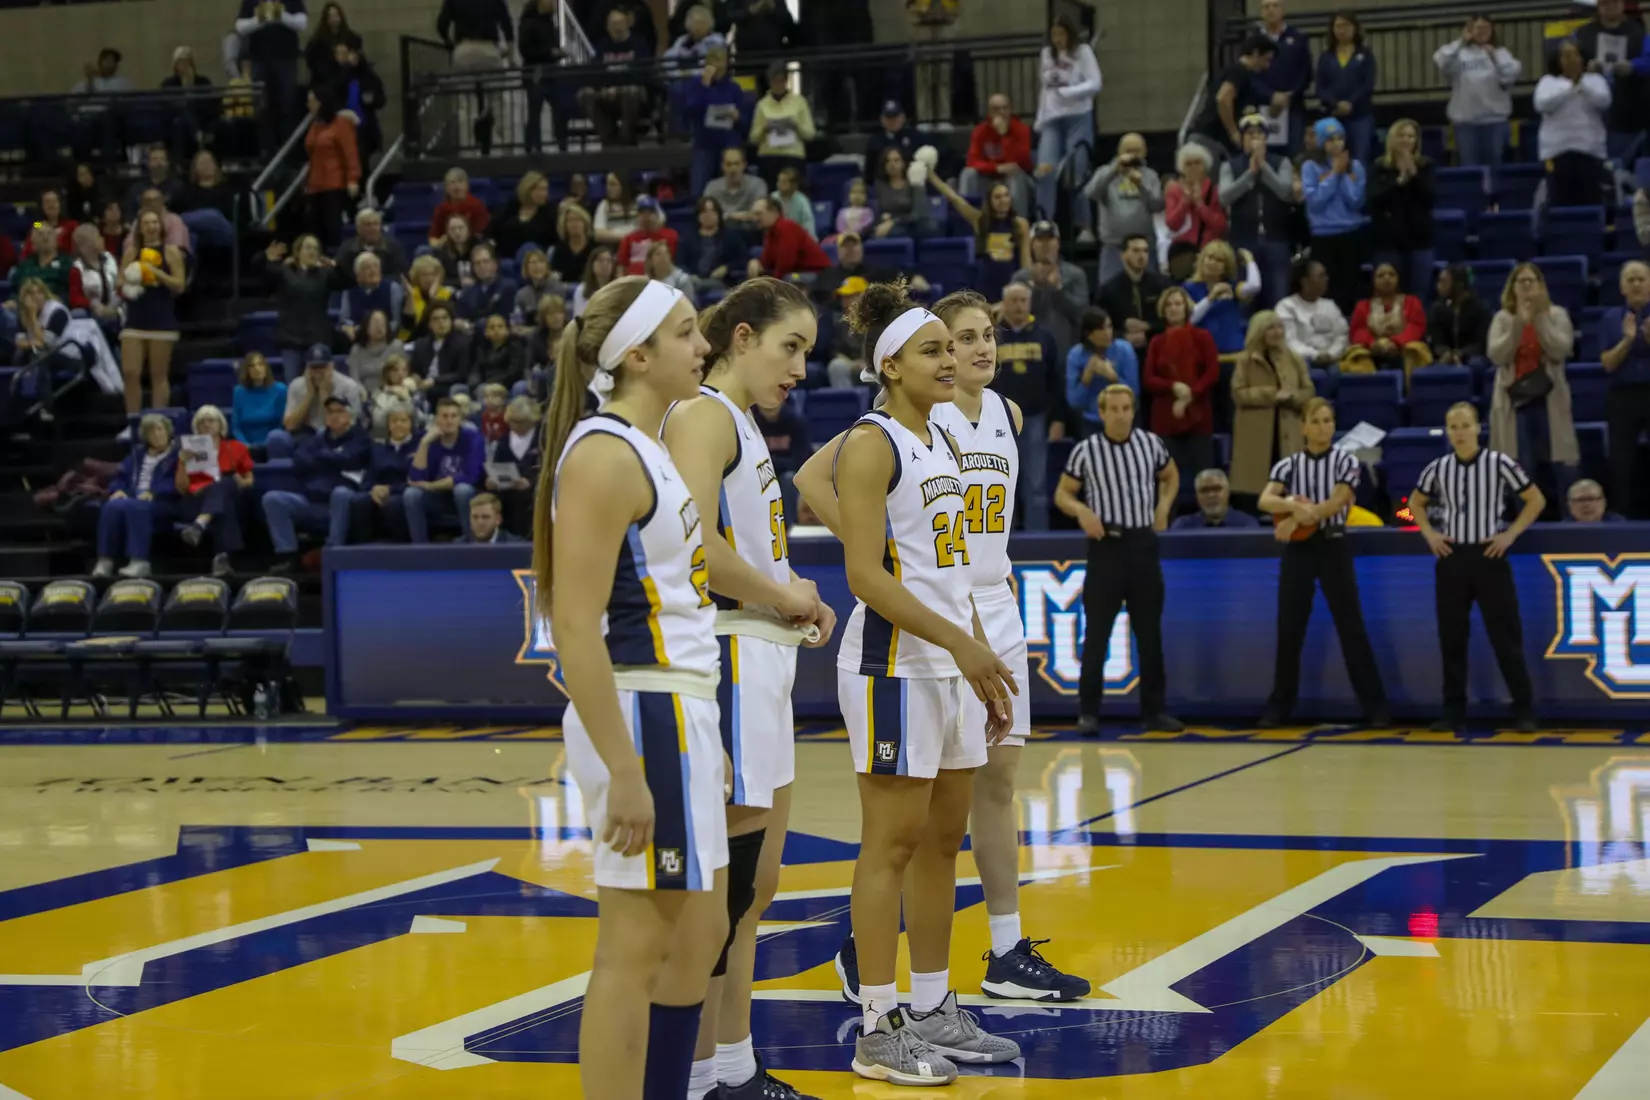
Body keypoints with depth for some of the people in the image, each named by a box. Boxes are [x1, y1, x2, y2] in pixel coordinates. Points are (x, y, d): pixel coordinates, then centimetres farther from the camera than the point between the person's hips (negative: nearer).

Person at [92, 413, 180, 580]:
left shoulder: (177, 455, 9)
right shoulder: (137, 454, 27)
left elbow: (177, 484, -6)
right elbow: (120, 477, 20)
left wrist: (153, 492, -21)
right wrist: (118, 490, -4)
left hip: (161, 503, -5)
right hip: (132, 498, 5)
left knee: (135, 507, -38)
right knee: (113, 506, -30)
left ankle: (139, 562, -45)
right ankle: (105, 561, -35)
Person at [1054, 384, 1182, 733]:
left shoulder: (1150, 444, 4)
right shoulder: (1085, 451, -5)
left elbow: (1171, 476, 21)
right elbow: (1062, 493, 2)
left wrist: (1163, 507, 5)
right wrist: (1081, 510, -18)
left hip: (1143, 543, 3)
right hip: (1106, 545, -3)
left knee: (1150, 632, 8)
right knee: (1097, 632, -3)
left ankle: (1154, 709, 16)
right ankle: (1088, 711, 3)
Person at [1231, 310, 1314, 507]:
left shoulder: (1294, 359, 10)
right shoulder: (1246, 360, 0)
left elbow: (1309, 393, 10)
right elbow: (1238, 394, -7)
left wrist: (1291, 397, -11)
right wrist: (1272, 395, -14)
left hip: (1288, 435, 3)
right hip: (1256, 435, -3)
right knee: (1255, 492, -3)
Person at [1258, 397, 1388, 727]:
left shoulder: (1346, 462, 1)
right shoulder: (1287, 465, 5)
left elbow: (1336, 503, -13)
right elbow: (1264, 501, -11)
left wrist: (1295, 519, -15)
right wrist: (1297, 506, -28)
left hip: (1333, 547, -2)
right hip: (1298, 549, 2)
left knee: (1352, 628, -3)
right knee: (1289, 630, 4)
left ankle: (1375, 706, 1)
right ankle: (1279, 707, 12)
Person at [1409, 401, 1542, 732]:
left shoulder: (1499, 464, -5)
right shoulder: (1438, 468, 4)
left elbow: (1536, 500, 3)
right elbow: (1416, 502, 21)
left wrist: (1510, 534, -5)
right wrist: (1429, 533, 6)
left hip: (1489, 556, -3)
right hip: (1451, 558, 3)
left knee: (1506, 637, -3)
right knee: (1451, 638, 6)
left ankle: (1524, 710, 2)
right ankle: (1453, 711, 13)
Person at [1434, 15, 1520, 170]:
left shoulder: (1499, 52, 5)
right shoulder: (1459, 53, 2)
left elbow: (1511, 75, -7)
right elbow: (1441, 62, -16)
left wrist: (1495, 55, -10)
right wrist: (1460, 42, -12)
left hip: (1494, 118, 1)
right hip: (1465, 118, -1)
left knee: (1494, 165, 7)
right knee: (1469, 166, 3)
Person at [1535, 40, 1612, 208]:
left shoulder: (1595, 80, 11)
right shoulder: (1548, 81, 9)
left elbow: (1603, 101, -6)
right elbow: (1542, 104, -9)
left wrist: (1581, 84, -17)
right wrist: (1569, 87, -15)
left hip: (1590, 149, 1)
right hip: (1558, 149, -1)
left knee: (1591, 201, -4)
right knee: (1559, 202, -6)